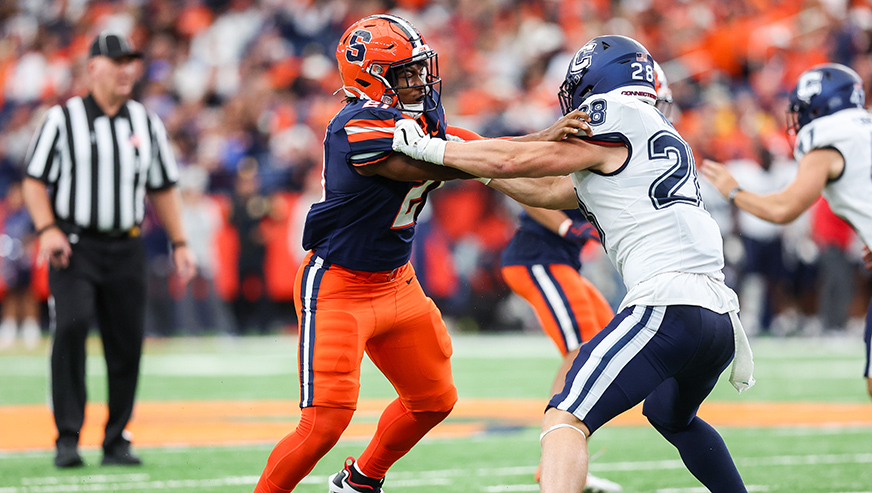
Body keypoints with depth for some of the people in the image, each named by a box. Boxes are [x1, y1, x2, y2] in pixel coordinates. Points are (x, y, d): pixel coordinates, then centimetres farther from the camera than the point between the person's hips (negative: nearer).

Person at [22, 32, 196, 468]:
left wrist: (179, 243, 10)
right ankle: (67, 438, -17)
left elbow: (163, 189, 18)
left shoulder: (147, 124, 11)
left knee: (126, 343, 2)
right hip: (73, 246, -4)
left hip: (126, 249, 4)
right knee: (72, 325, -21)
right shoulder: (63, 119, -1)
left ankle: (116, 441, 14)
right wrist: (47, 229, -15)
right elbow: (35, 181, 0)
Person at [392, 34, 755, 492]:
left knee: (565, 419, -15)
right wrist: (477, 165, 35)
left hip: (669, 307, -9)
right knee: (670, 415, 34)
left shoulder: (615, 121, 0)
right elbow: (547, 191, 31)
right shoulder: (659, 138, 26)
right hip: (720, 314, 9)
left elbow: (513, 161, 0)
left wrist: (428, 147, 12)